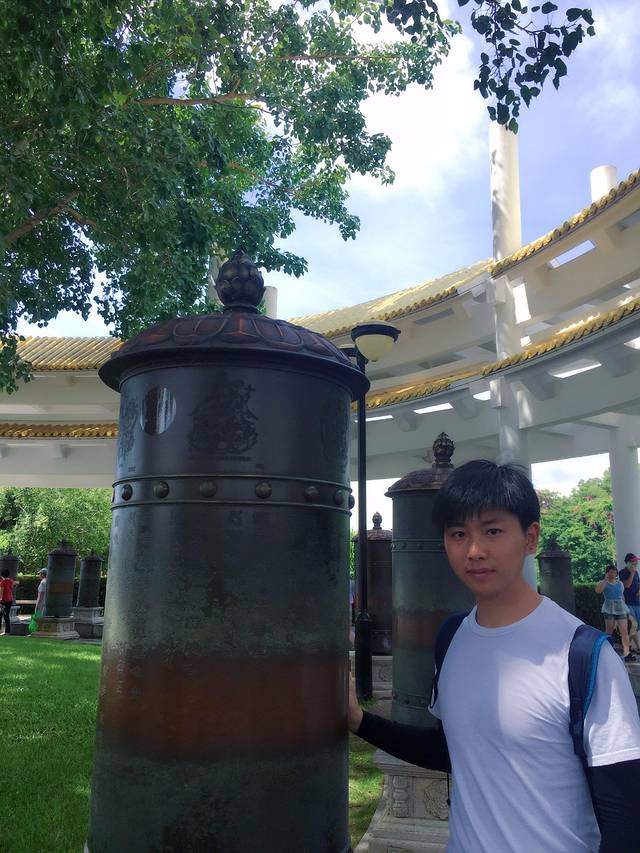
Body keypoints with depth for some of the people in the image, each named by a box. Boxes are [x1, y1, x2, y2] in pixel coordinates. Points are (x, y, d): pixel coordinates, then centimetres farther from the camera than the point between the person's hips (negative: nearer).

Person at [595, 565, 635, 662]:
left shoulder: (620, 583, 16)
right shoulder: (603, 583, 3)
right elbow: (598, 590, -17)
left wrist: (625, 608, 23)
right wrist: (605, 579, -15)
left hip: (621, 608, 3)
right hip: (609, 609, -3)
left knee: (624, 631, -6)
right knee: (609, 631, 0)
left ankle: (627, 653, -8)